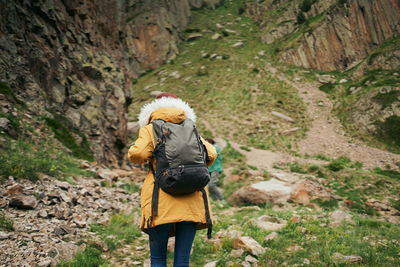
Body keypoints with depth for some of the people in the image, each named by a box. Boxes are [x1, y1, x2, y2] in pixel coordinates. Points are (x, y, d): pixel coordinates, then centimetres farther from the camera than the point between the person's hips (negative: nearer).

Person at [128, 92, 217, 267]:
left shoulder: (150, 129, 9)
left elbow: (136, 154, -7)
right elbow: (210, 154, 8)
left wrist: (150, 157, 14)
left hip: (162, 200, -3)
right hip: (192, 200, 3)